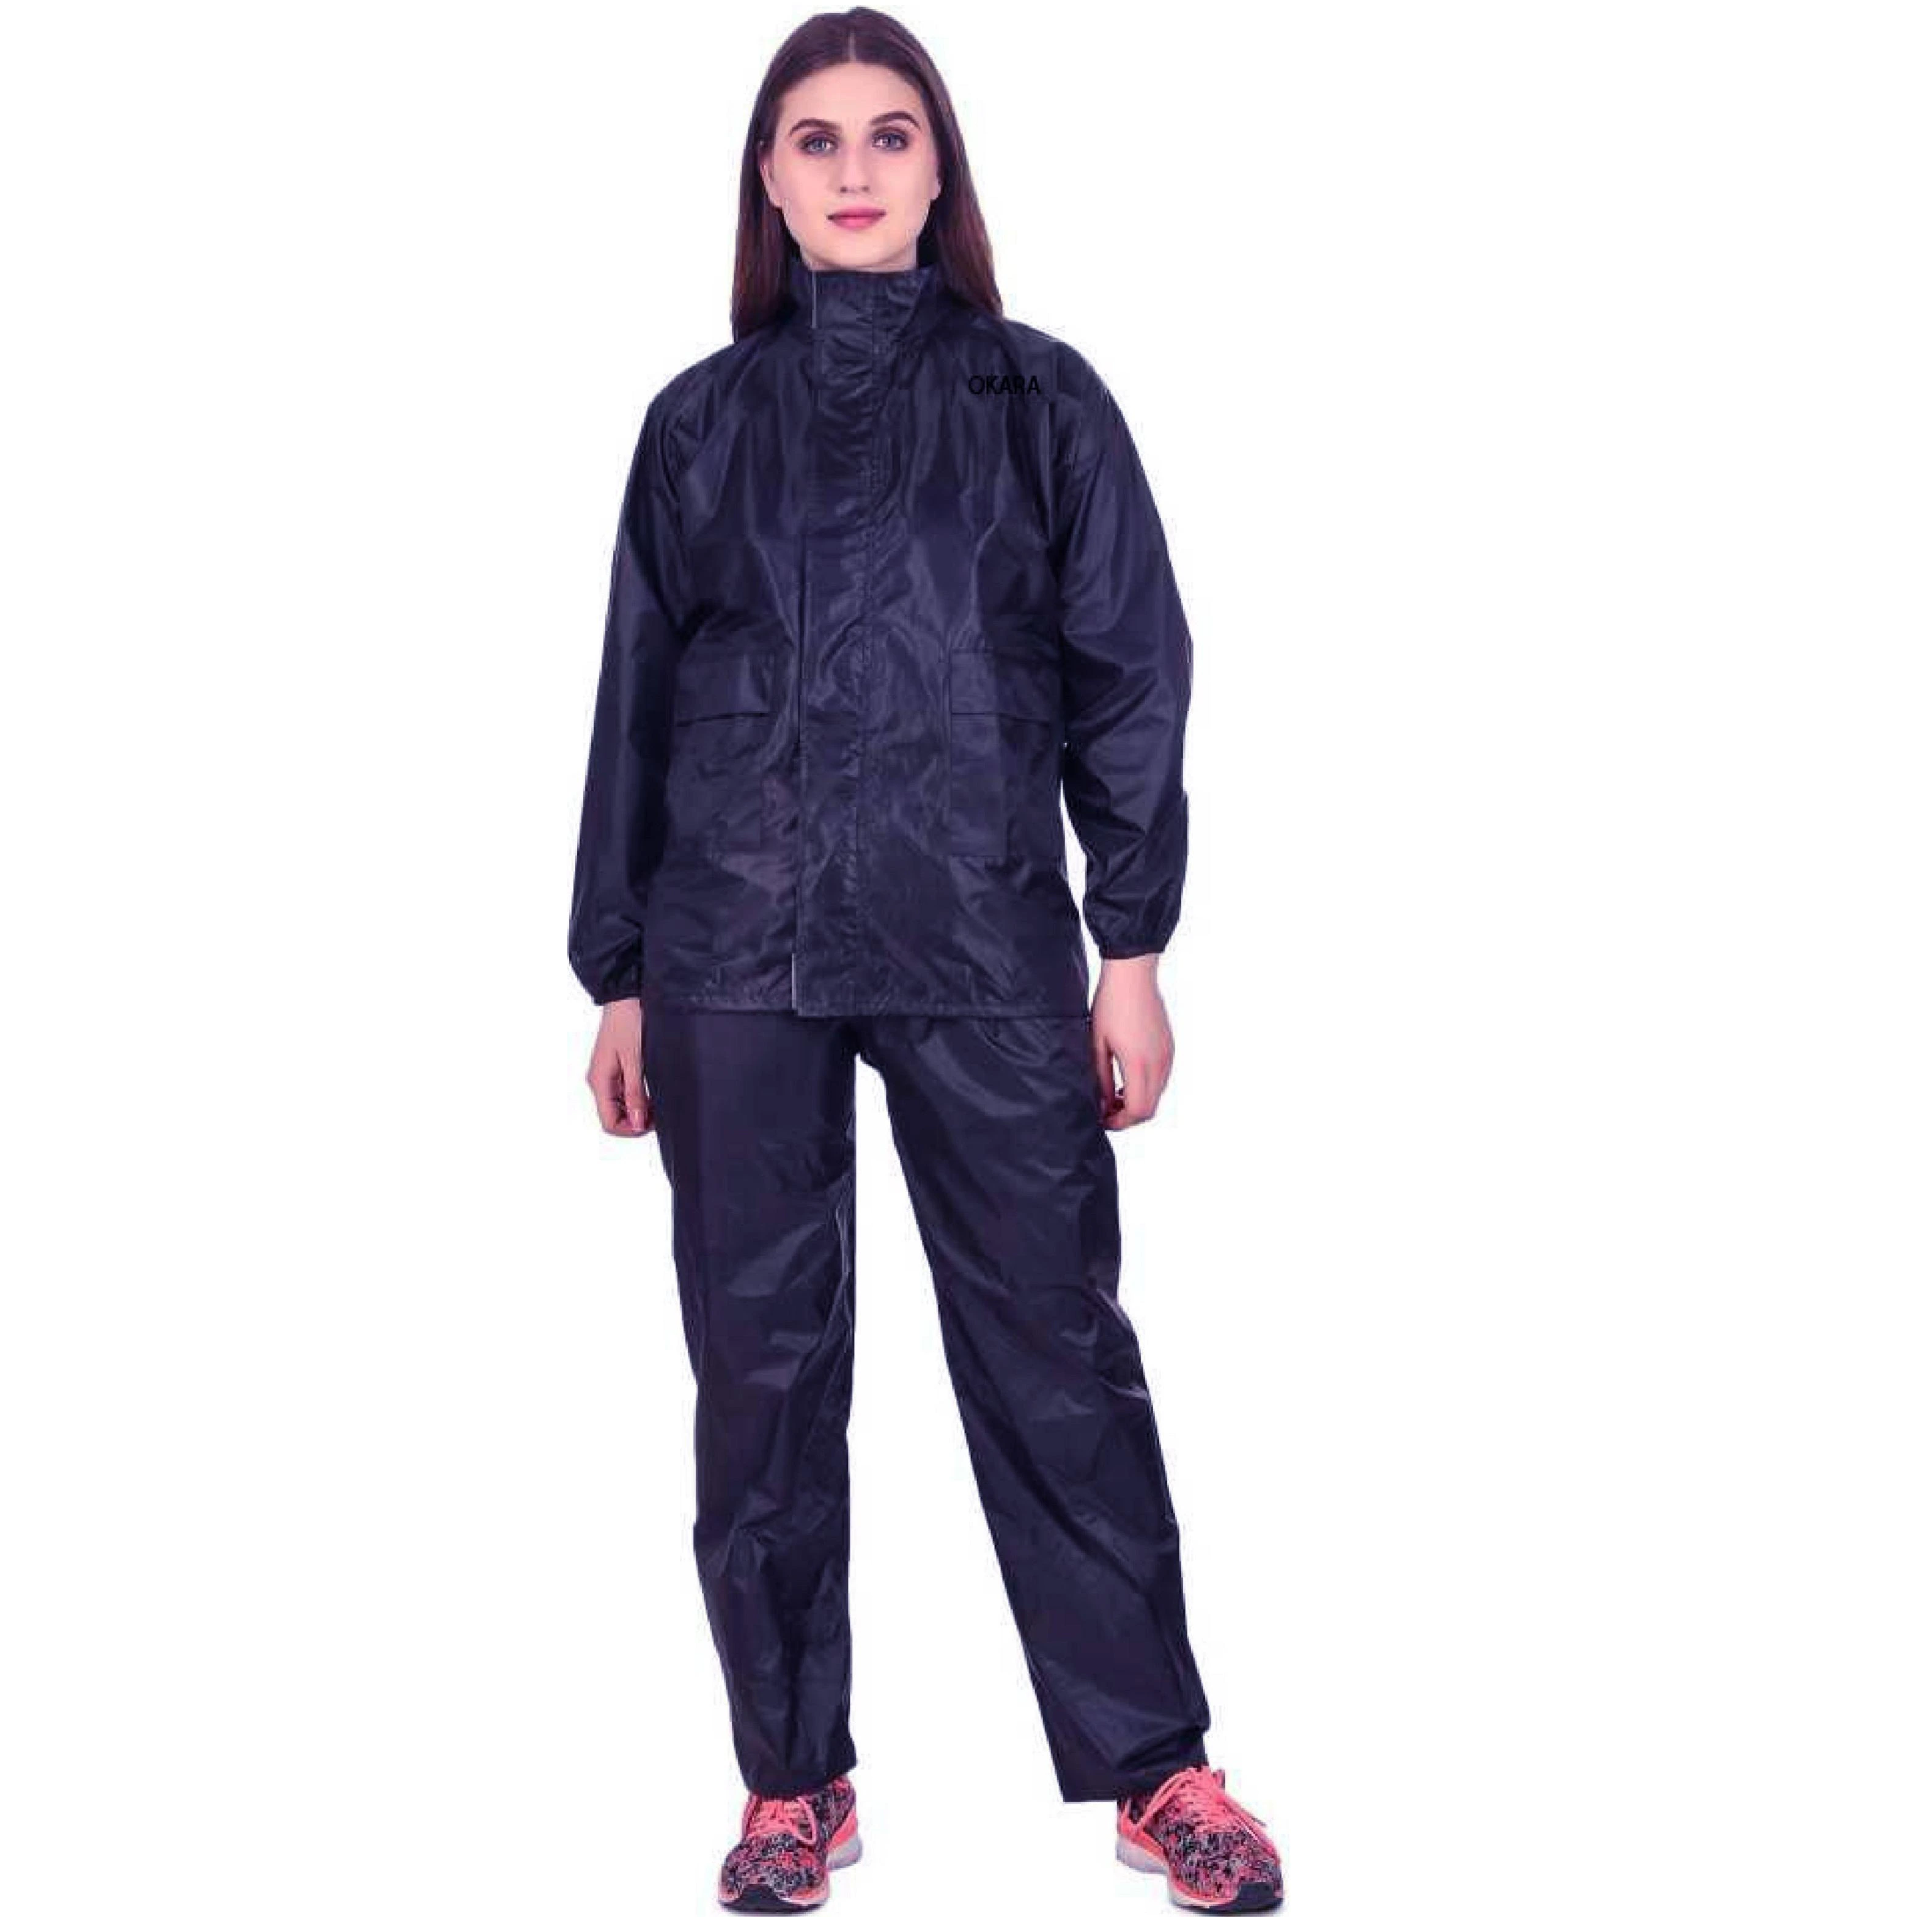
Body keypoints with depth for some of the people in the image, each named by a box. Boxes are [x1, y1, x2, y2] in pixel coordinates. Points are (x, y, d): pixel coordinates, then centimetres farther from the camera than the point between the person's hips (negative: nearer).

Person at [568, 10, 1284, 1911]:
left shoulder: (1037, 398, 6)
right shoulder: (702, 420, 10)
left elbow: (1129, 670, 4)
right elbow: (634, 699, 11)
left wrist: (1133, 941, -2)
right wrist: (616, 976, 9)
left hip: (986, 947, -2)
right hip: (735, 956, 2)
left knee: (1053, 1348, 1)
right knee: (760, 1361, 6)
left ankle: (1152, 1765, 15)